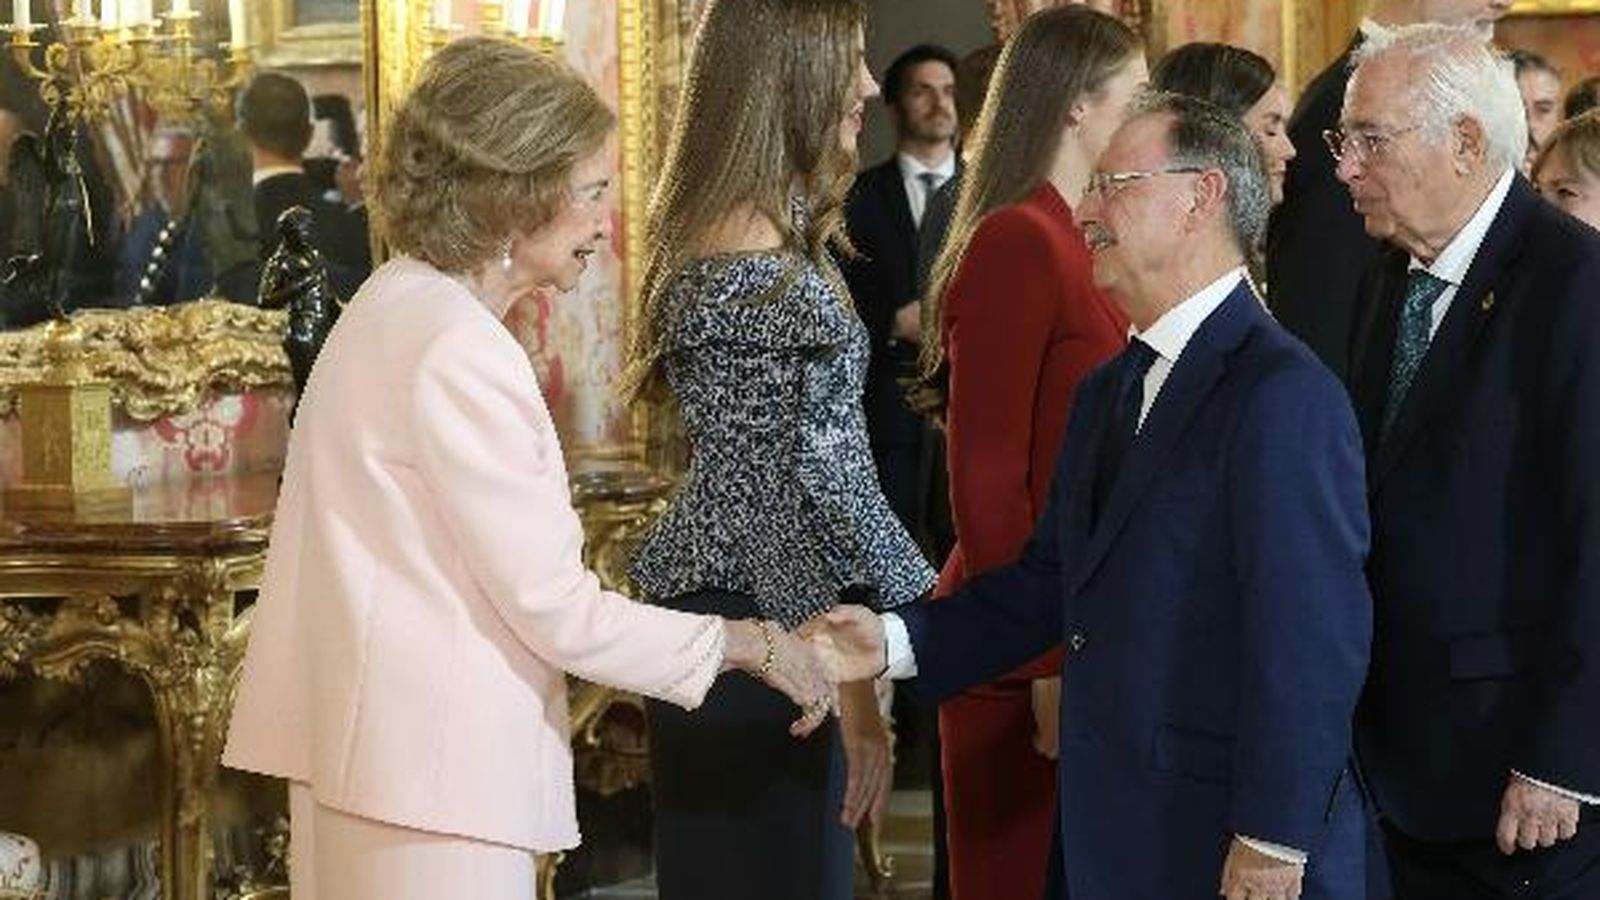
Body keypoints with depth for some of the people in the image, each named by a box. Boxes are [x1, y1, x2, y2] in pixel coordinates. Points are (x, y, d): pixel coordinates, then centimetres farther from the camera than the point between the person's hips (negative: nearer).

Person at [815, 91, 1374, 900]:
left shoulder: (1284, 393, -16)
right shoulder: (1107, 391, 16)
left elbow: (1311, 637, -20)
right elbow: (1051, 580, 16)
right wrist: (897, 641, 4)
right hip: (1103, 835, 9)